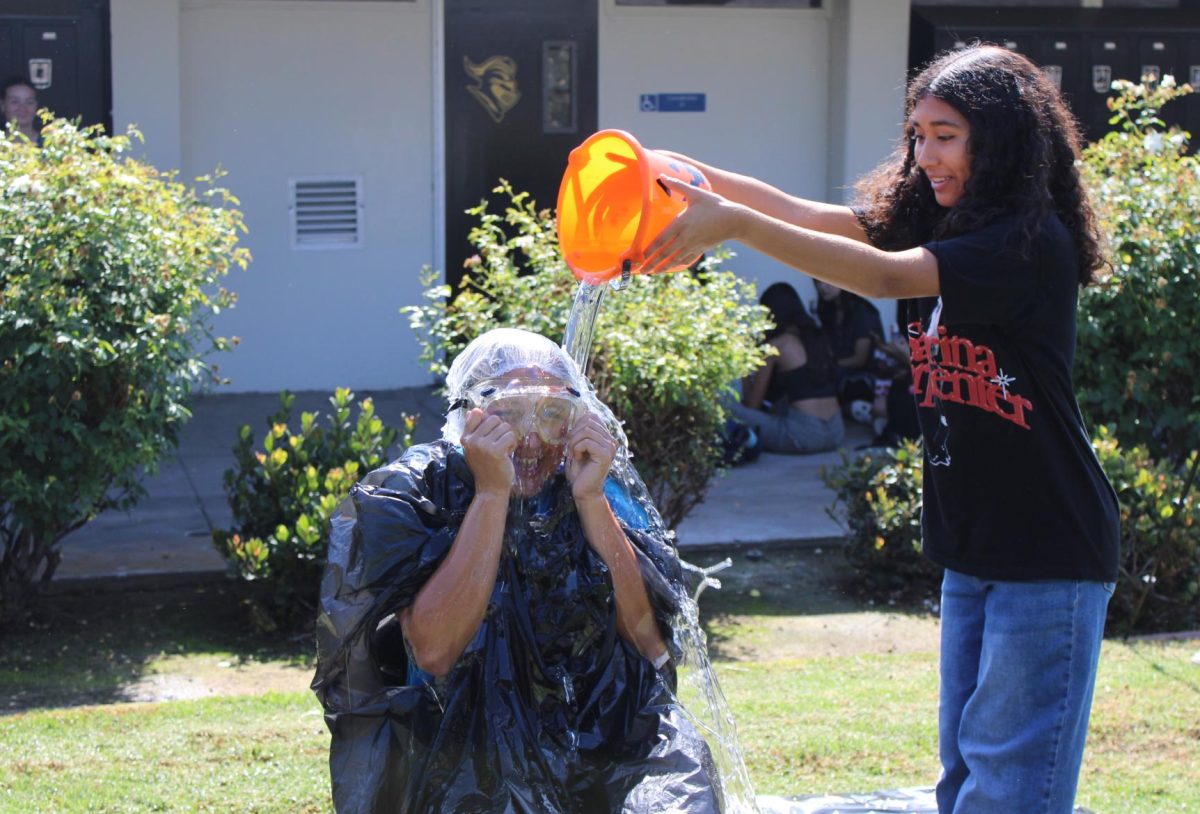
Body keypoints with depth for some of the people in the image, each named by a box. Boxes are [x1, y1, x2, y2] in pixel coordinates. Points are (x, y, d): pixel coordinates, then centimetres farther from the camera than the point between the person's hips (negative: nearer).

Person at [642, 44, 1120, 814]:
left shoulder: (1032, 242, -17)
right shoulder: (934, 222, 8)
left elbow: (886, 277, -28)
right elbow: (806, 214, -1)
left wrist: (731, 222, -34)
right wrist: (689, 173, -15)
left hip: (1049, 554, -8)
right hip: (973, 547, 8)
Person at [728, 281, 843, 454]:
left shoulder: (775, 346, -3)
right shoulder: (818, 338, 15)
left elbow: (752, 405, 1)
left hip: (805, 435, -7)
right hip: (836, 432, 7)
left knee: (731, 409, -3)